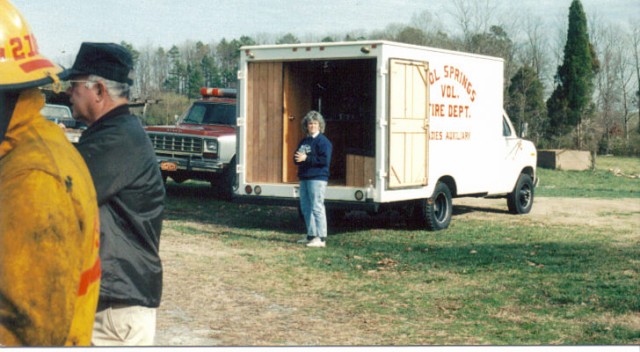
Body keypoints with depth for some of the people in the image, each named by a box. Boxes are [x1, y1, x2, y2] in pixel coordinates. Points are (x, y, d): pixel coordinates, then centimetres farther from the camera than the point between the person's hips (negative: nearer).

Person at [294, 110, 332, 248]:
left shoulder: (323, 141, -7)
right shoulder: (304, 141, 18)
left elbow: (325, 160, -18)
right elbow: (297, 157, 23)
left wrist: (306, 158, -17)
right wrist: (297, 158, -2)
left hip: (317, 178, -9)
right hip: (304, 178, 9)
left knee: (317, 207, -11)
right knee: (305, 207, 13)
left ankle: (321, 238, -10)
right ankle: (311, 236, 23)